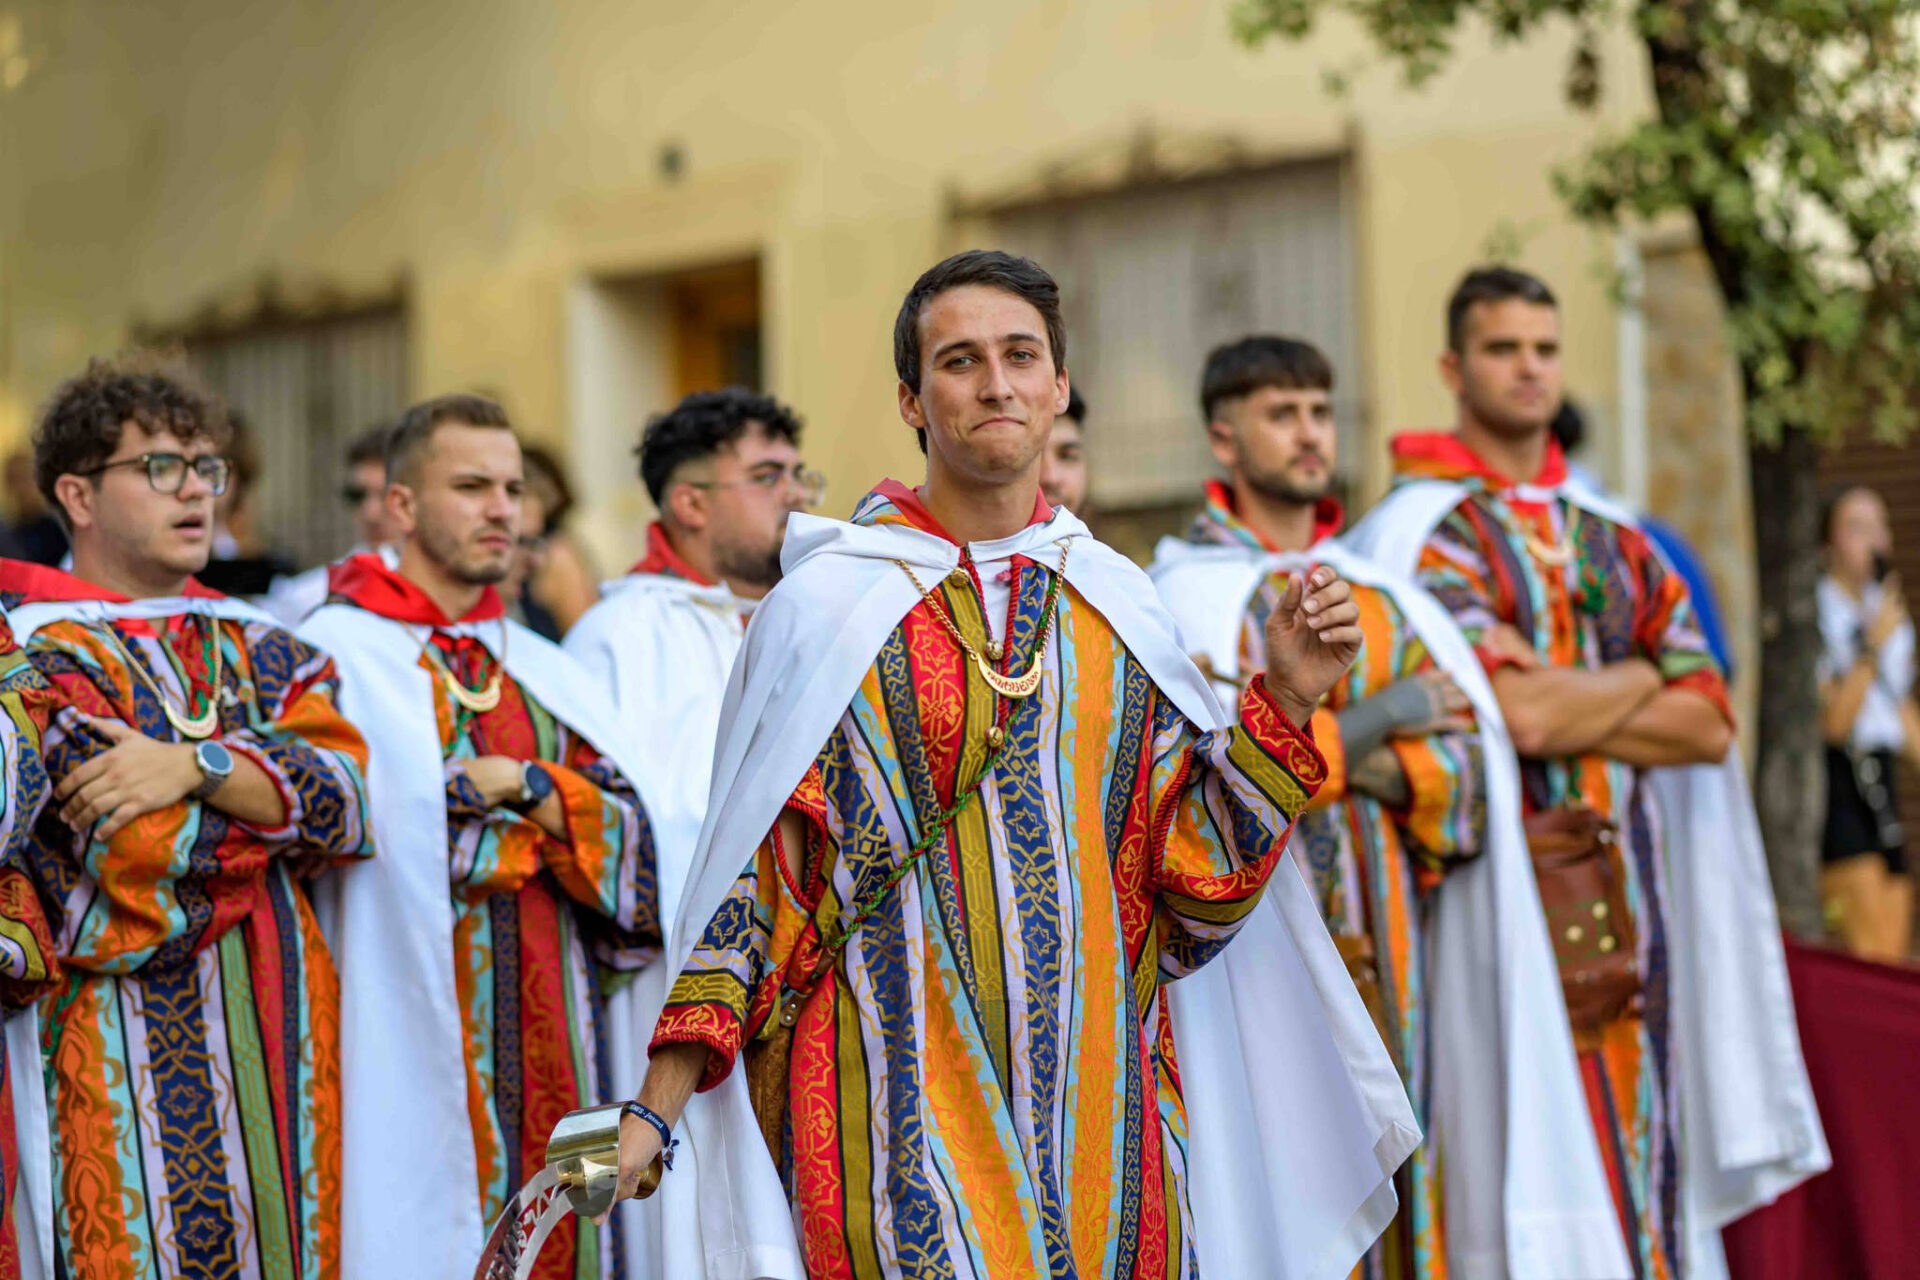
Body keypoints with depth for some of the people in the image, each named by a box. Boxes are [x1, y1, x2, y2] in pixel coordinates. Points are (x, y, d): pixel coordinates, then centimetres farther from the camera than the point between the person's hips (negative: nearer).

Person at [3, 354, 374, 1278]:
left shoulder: (252, 646, 17)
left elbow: (346, 795, -1)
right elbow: (141, 853, -15)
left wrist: (197, 766, -15)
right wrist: (272, 786, -4)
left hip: (280, 1045, 5)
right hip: (134, 1054, -5)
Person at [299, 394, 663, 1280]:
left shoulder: (547, 674, 17)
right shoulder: (336, 656, -2)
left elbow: (638, 840, 7)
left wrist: (525, 787, -9)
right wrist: (558, 816, -7)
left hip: (553, 1048, 5)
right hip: (412, 1043, -5)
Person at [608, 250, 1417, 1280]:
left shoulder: (1113, 606, 9)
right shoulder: (826, 606, -1)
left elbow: (1191, 884, 7)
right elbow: (750, 882, -1)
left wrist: (1284, 701, -2)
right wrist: (655, 1112, -7)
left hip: (1095, 1104, 4)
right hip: (900, 1097, -4)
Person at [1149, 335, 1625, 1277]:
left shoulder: (1380, 594, 16)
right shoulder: (1185, 594, 2)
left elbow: (1463, 753, 3)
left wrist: (1325, 751, -13)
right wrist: (1371, 721, -7)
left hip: (1379, 937, 4)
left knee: (1386, 1173, 1)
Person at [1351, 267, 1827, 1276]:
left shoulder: (1615, 541, 16)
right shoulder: (1427, 533, -3)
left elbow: (1708, 725, 6)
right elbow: (1521, 716, -17)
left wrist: (1564, 700, -8)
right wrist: (1638, 675, 1)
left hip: (1623, 907, 6)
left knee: (1631, 1163, 6)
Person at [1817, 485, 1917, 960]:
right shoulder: (1817, 613, -7)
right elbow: (1834, 721, -13)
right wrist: (1873, 647, -17)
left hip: (1881, 776, 8)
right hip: (1836, 777, -8)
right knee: (1871, 954, -17)